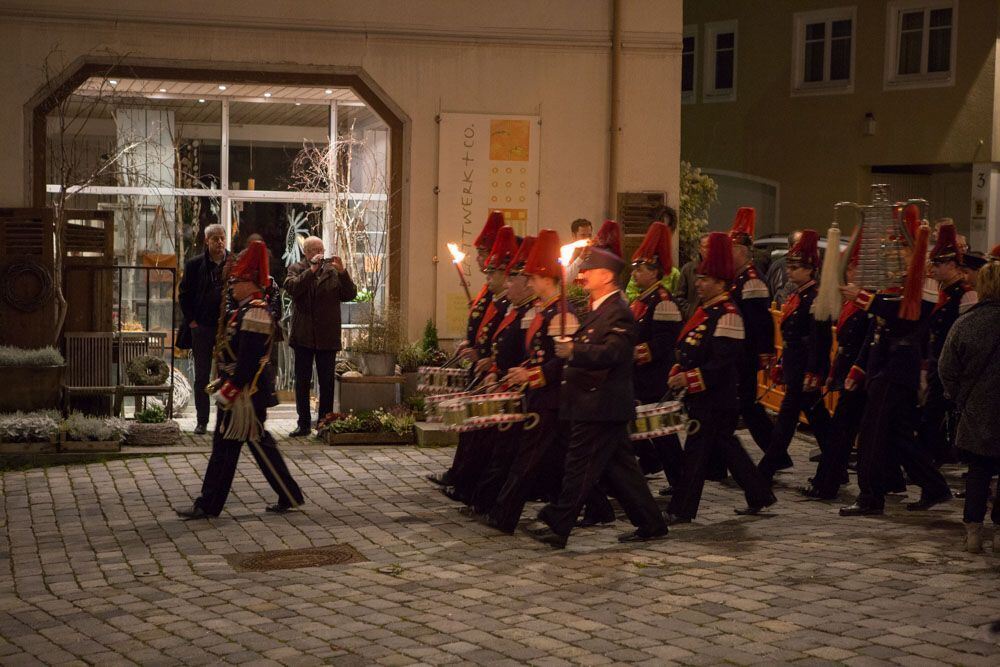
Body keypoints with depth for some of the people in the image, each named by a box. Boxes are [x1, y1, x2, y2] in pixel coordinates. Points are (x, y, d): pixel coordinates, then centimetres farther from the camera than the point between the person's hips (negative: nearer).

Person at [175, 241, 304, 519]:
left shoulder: (255, 314, -19)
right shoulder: (244, 311, 13)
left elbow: (248, 361, -23)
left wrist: (228, 391, -20)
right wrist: (223, 384, 17)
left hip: (246, 394, -10)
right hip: (237, 394, 10)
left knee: (260, 445, -3)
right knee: (223, 446, 12)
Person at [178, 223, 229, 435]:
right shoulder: (195, 265, 2)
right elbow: (183, 294, 7)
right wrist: (191, 320, 0)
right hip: (202, 328, 0)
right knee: (202, 377, 6)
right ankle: (202, 422, 13)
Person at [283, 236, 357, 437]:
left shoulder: (333, 270, 8)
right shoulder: (297, 269, 5)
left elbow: (350, 294, -2)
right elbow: (291, 288, -14)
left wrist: (342, 272, -15)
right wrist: (311, 270, -21)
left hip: (327, 337, 0)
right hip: (303, 336, 0)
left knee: (327, 382, 4)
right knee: (302, 382, 5)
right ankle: (303, 424, 12)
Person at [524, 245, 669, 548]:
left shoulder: (618, 313, -15)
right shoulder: (599, 310, 18)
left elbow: (610, 353, -28)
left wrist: (574, 350, -38)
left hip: (599, 408, -10)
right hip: (599, 406, 10)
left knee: (579, 467, -5)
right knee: (620, 467, 13)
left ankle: (556, 527, -1)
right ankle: (650, 524, 19)